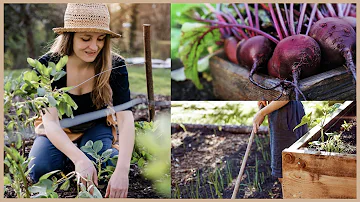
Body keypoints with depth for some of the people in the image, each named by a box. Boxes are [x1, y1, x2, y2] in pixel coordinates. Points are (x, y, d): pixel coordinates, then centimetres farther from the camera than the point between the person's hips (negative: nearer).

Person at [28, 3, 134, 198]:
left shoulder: (115, 66, -22)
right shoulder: (47, 65, -24)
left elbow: (125, 118, -31)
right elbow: (50, 122, -31)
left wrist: (122, 170, -47)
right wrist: (79, 158, -50)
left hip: (96, 128, 0)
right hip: (58, 132, 0)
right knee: (39, 170, -27)